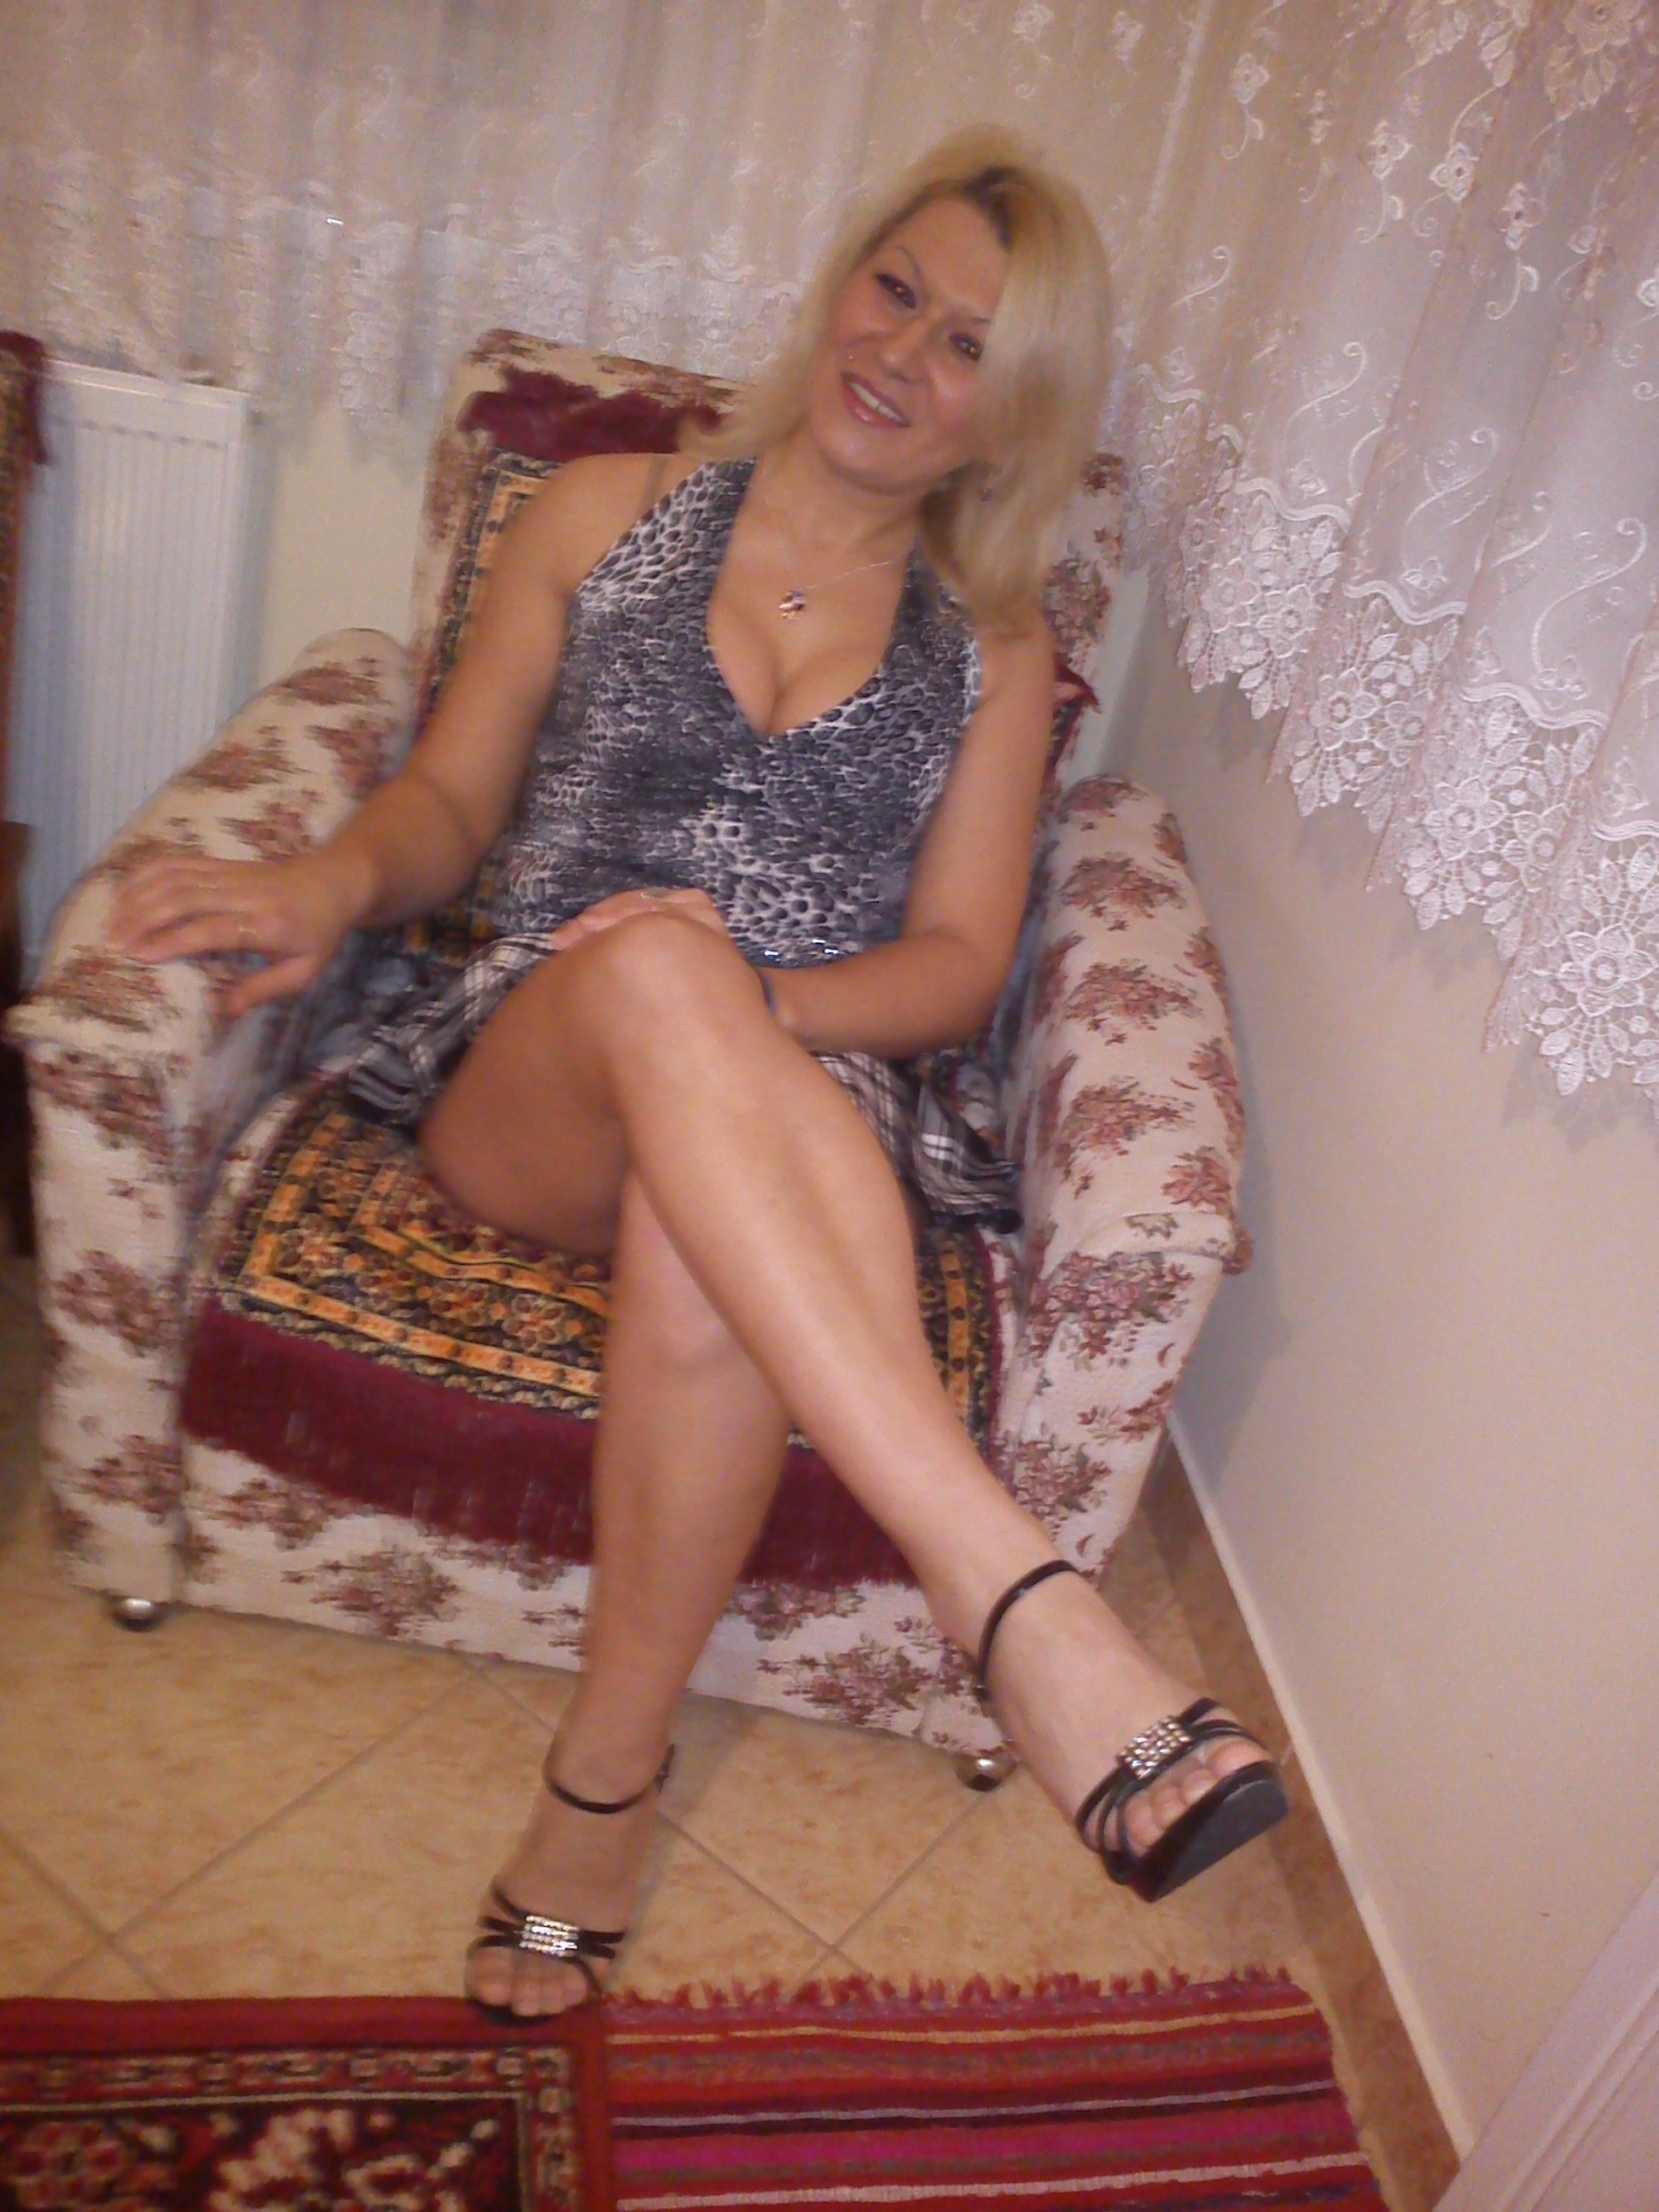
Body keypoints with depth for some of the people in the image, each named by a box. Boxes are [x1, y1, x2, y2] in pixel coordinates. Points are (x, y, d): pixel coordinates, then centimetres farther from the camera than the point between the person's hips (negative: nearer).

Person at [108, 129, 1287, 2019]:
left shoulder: (995, 654, 12)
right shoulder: (606, 516, 14)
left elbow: (956, 964, 3)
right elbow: (452, 799, 12)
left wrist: (756, 1008, -16)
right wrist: (337, 878, -11)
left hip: (792, 1114, 0)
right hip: (520, 1082, 0)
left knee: (704, 1234, -39)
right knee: (657, 961, -38)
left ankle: (605, 1772, -19)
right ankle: (1023, 1605, -45)